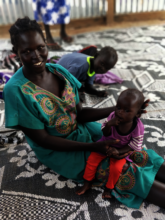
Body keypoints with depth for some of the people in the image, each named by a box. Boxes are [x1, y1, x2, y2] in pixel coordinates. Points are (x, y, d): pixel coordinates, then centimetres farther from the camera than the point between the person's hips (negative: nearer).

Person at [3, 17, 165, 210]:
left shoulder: (58, 71, -7)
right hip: (56, 150, -5)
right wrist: (92, 147, -23)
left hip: (82, 129, 5)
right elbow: (42, 139, -19)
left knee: (133, 151, -7)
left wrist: (118, 110, -16)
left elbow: (79, 114, -3)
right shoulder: (15, 90, -22)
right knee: (122, 170, -14)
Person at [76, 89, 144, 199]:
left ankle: (109, 188, 11)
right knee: (92, 160, -6)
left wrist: (119, 151, -29)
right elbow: (105, 133, -13)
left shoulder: (138, 127, -27)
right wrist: (109, 125, -36)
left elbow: (135, 146, -17)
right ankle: (87, 183, 18)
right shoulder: (113, 116, -24)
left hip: (122, 150, -2)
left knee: (116, 167, -21)